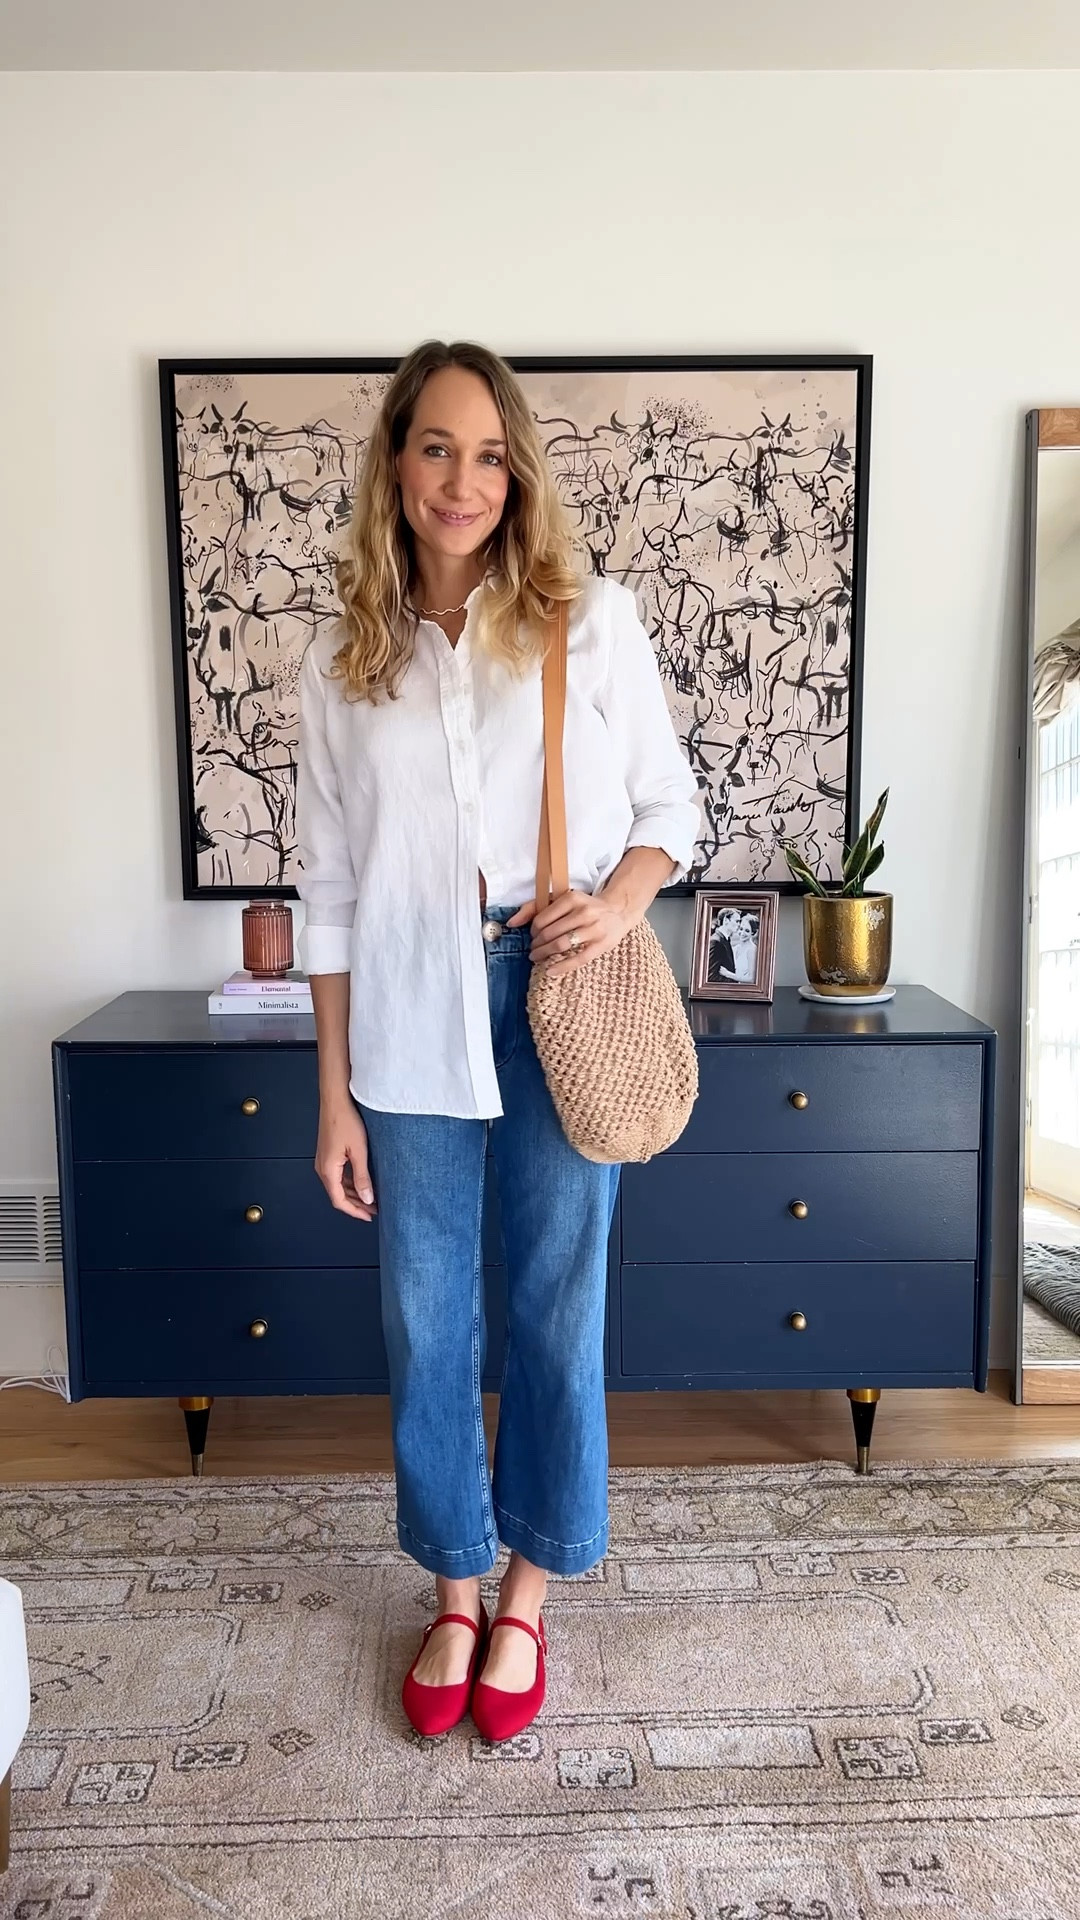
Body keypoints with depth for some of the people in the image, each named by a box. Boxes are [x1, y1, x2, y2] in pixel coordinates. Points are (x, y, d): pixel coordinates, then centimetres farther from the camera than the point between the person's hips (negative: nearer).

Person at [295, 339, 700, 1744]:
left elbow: (674, 807, 7)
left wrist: (623, 897, -16)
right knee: (426, 1324, 11)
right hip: (412, 1022, 2)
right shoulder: (343, 662, 5)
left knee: (557, 1311, 9)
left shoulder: (593, 621, 1)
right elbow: (330, 892, 5)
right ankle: (454, 1593, 34)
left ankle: (526, 1594, 33)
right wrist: (335, 1093, 3)